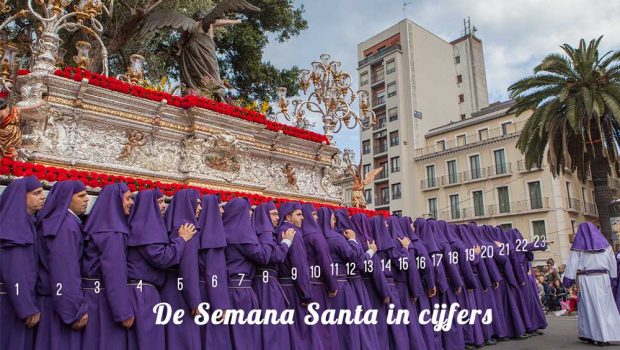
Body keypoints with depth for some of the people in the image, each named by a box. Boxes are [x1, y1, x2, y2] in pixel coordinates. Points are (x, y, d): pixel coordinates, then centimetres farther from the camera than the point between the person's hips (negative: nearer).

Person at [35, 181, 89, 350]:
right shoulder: (66, 225, -17)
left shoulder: (55, 222, 12)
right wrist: (77, 308, -20)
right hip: (61, 303, -9)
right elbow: (66, 271, -22)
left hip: (51, 298, 9)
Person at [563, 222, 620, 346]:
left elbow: (572, 264, -4)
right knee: (605, 306, 7)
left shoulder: (578, 245, 0)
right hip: (603, 278, 2)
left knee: (589, 306, 3)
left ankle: (589, 335, 5)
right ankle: (608, 335, 6)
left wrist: (567, 281, -1)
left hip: (586, 280, -2)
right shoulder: (604, 243, 9)